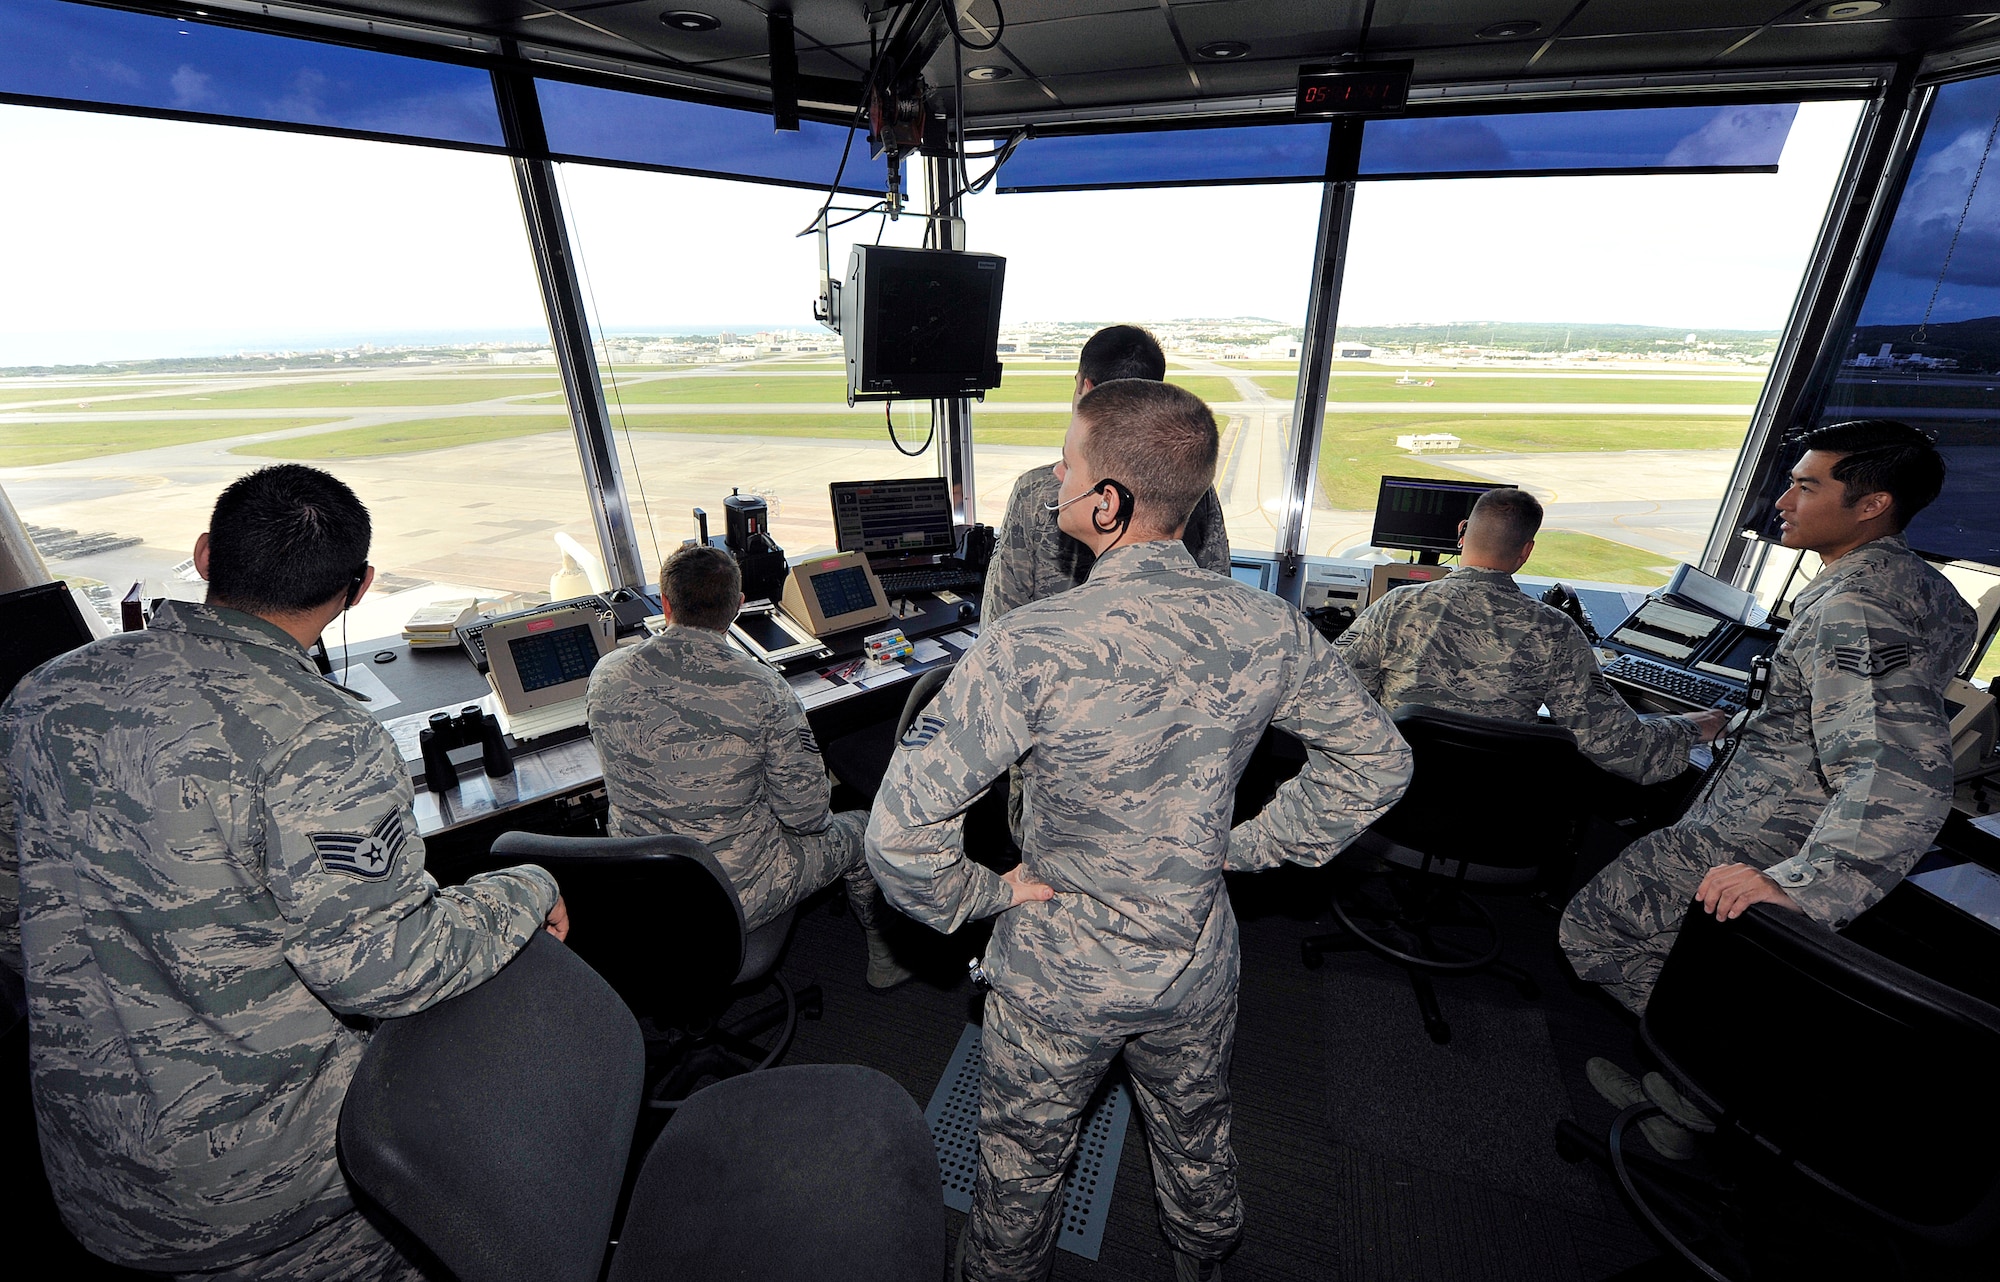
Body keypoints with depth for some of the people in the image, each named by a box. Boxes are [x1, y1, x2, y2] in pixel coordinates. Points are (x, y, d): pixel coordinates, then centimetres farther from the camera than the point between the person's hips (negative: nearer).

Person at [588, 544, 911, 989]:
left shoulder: (606, 675, -10)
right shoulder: (762, 690, -25)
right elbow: (806, 813, -19)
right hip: (736, 898, -5)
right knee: (860, 830, 19)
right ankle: (886, 960, 41)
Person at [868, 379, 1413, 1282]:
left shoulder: (1029, 648, -31)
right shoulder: (1267, 629, -16)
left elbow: (901, 828, -30)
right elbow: (1378, 762, -2)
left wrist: (980, 894, -12)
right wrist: (1248, 847, 3)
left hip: (1057, 976, -3)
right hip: (1200, 965, 4)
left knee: (1022, 1162, 28)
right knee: (1196, 1140, 34)